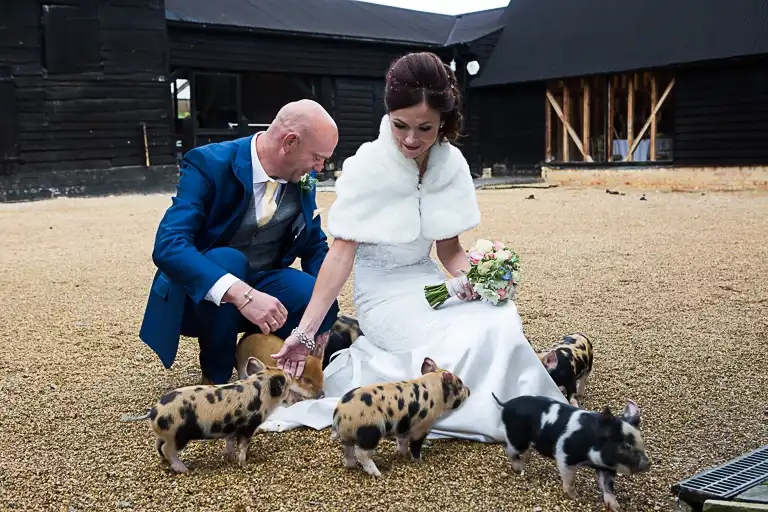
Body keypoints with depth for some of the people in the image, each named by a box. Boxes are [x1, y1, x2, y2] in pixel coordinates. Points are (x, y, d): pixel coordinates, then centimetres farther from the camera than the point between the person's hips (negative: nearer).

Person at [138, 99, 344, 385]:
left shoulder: (303, 178, -4)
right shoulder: (209, 164, -22)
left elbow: (315, 246, 7)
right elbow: (168, 245, -33)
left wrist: (320, 313, -12)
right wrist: (240, 293, -48)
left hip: (262, 285, 4)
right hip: (203, 291, -4)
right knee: (227, 260, -37)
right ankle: (215, 377, -13)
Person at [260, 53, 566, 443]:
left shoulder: (452, 163, -3)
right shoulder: (366, 166, -15)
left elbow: (449, 248, 5)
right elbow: (342, 253, -16)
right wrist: (304, 333, -22)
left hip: (429, 285, 5)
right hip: (384, 293, -5)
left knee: (500, 316, -24)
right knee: (477, 339, -29)